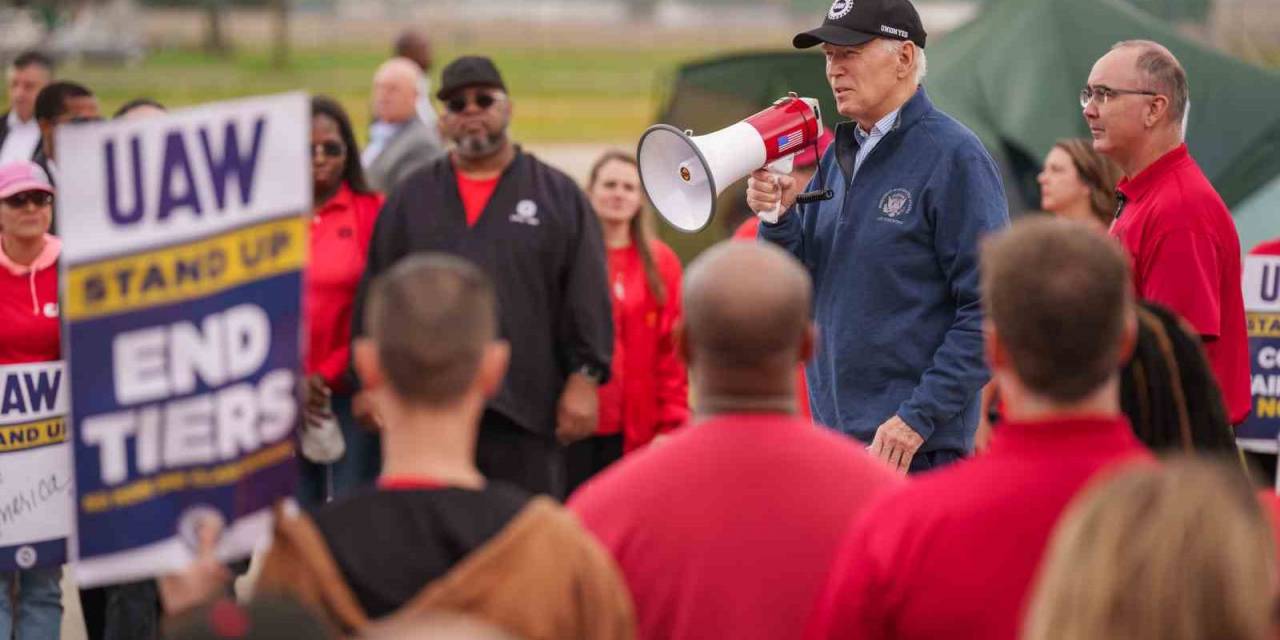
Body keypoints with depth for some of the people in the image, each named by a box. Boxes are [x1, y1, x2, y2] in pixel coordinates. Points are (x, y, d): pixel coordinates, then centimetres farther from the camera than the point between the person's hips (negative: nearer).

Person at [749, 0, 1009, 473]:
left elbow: (988, 309, -15)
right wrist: (778, 218, -4)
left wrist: (920, 416, -19)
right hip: (832, 429, 7)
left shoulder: (954, 156, -9)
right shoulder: (838, 156, 13)